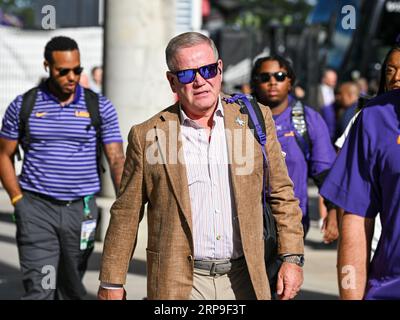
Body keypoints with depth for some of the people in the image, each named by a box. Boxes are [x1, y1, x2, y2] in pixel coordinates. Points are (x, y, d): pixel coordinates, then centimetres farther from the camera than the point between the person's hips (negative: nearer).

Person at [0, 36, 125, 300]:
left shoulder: (100, 108, 2)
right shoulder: (23, 106, 2)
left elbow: (116, 159, -3)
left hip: (81, 210, 2)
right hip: (36, 209, -2)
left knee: (72, 289, 12)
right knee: (39, 289, -11)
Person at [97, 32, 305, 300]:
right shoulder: (147, 136, 0)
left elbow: (282, 194, 10)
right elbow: (126, 216, 5)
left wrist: (292, 258, 2)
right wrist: (112, 283, 5)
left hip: (243, 279, 2)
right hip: (178, 285, -2)